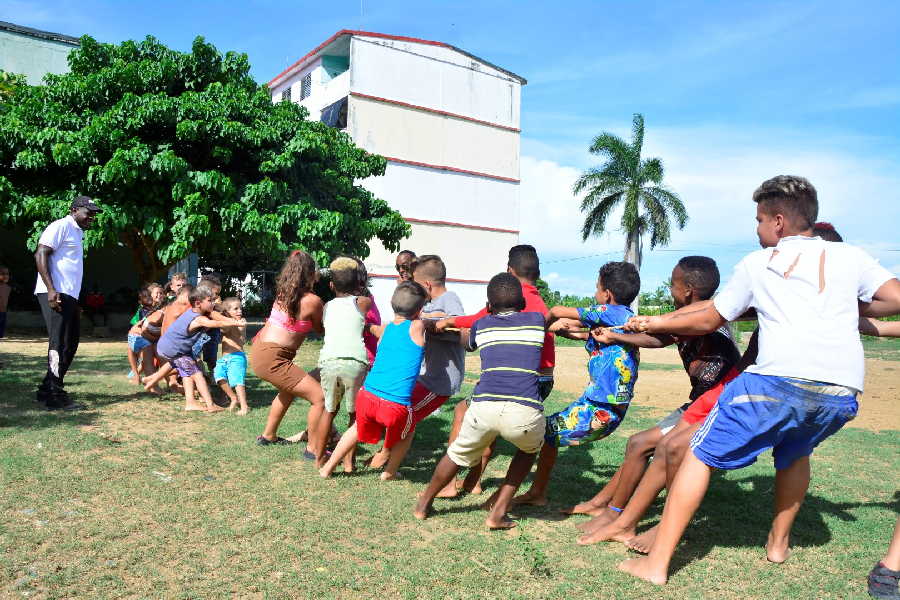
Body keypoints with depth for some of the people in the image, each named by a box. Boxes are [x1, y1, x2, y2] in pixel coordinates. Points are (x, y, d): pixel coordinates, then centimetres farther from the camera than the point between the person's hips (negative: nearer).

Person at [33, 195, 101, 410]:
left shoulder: (78, 233, 23)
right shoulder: (61, 227, -6)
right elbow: (40, 254, -15)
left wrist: (76, 303, 23)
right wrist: (51, 290, -24)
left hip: (69, 296, 10)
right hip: (55, 295, -10)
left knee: (70, 345, 12)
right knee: (60, 344, -9)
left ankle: (46, 391, 20)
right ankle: (55, 396, -5)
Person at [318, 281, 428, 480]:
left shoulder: (385, 329, 13)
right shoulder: (416, 327, -1)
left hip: (367, 396, 5)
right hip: (396, 405, -5)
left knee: (358, 428, 35)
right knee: (408, 430, 29)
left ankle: (328, 468, 42)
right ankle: (389, 473, 38)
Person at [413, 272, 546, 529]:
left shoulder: (481, 325, 20)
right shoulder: (537, 320, 19)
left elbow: (465, 343, 43)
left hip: (484, 406, 1)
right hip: (526, 412, -1)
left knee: (459, 452, 28)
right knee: (529, 449, 32)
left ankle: (424, 504, 46)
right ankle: (498, 513, 27)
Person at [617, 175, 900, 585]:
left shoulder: (756, 263, 16)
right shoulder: (850, 256, 20)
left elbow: (707, 321, 20)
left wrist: (656, 324, 33)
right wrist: (850, 309, 26)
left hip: (780, 379, -4)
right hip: (843, 393, 4)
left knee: (701, 455, 7)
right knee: (794, 451, 34)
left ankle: (656, 563, 4)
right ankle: (779, 542, 41)